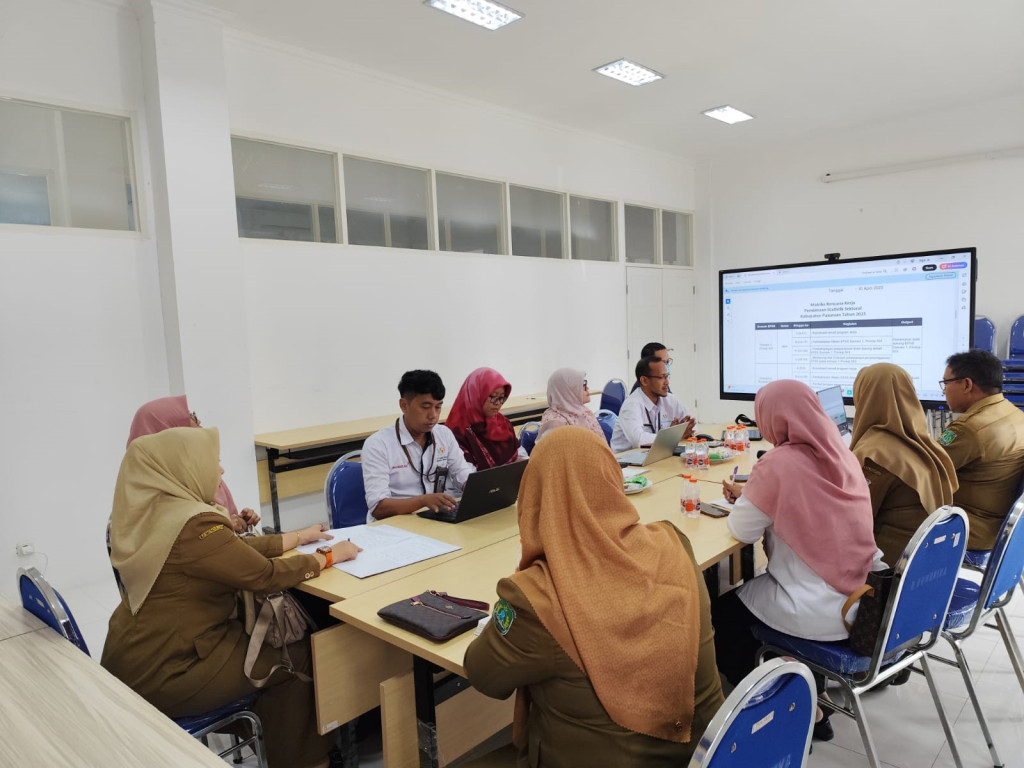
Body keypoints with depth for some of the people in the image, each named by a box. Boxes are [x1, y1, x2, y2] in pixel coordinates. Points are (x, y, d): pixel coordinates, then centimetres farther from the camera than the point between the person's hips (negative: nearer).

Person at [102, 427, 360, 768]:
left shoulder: (156, 511, 1)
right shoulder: (192, 525, -28)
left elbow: (235, 550, 8)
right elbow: (265, 575, -23)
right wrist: (328, 556, -9)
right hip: (159, 675, -9)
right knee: (296, 658, 3)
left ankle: (256, 730, 29)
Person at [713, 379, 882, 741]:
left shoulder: (778, 463, -21)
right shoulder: (840, 451, 2)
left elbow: (743, 531, -11)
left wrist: (743, 501, 8)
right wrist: (751, 496, 13)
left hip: (823, 610, -7)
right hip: (863, 595, 8)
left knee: (720, 614, 15)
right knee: (742, 598, 29)